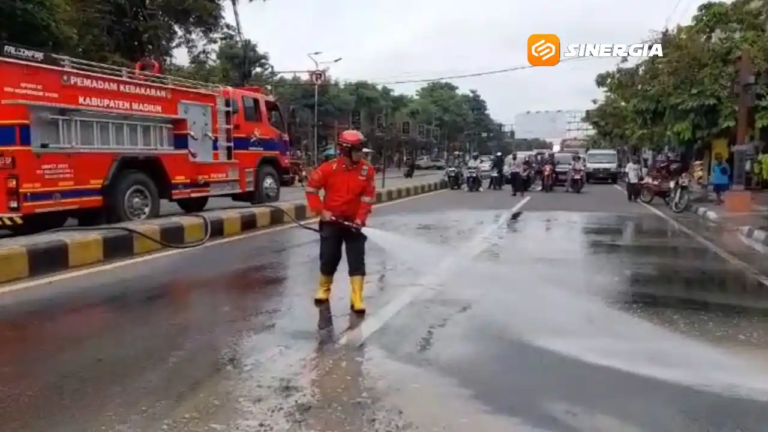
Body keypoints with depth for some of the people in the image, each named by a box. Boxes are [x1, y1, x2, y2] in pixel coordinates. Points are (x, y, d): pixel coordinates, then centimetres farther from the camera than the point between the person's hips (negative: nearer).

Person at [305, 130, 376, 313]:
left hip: (353, 221, 1)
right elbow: (311, 188, -3)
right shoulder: (329, 168, -12)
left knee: (357, 260, -3)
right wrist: (320, 210, -9)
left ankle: (357, 298, 0)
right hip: (331, 221, -1)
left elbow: (368, 197, -6)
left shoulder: (367, 170, -7)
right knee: (328, 257, 8)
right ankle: (324, 289, 32)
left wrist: (361, 218, -16)